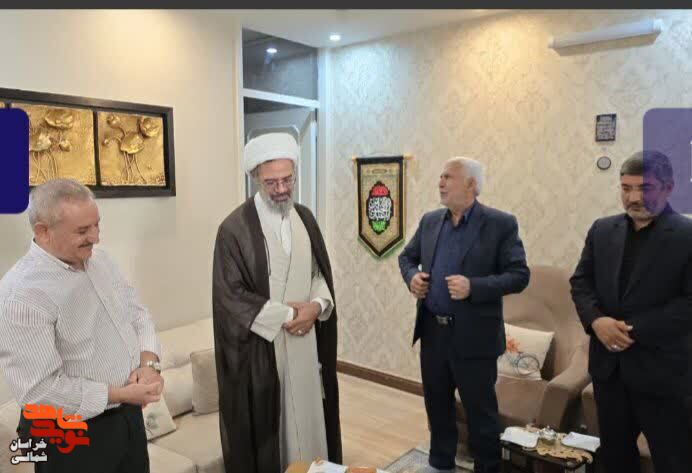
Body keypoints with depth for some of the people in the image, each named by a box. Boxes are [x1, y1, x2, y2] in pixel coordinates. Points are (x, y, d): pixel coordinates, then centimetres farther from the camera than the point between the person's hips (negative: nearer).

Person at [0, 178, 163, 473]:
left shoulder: (99, 259, 1)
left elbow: (137, 314, 6)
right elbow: (40, 391, -25)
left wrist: (148, 364, -10)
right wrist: (120, 395, -21)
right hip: (70, 438, -7)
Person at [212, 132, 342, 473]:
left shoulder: (305, 218, 6)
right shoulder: (235, 228, -13)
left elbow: (321, 272, 12)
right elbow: (229, 295, -14)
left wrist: (317, 306, -9)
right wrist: (286, 314, -15)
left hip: (305, 339, 5)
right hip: (259, 346, -5)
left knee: (306, 413, 14)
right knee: (265, 422, 6)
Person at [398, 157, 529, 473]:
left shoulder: (501, 224, -8)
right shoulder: (430, 221, 7)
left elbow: (519, 275, -12)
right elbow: (407, 256, 18)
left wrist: (473, 286, -24)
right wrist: (412, 276, -4)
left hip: (473, 336, -5)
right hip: (432, 331, 5)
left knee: (480, 411, 9)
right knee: (437, 406, 19)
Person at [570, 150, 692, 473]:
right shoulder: (602, 230, 7)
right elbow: (580, 281, 7)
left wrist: (634, 329, -18)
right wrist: (596, 320, -11)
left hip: (660, 370, -4)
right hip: (608, 364, 5)